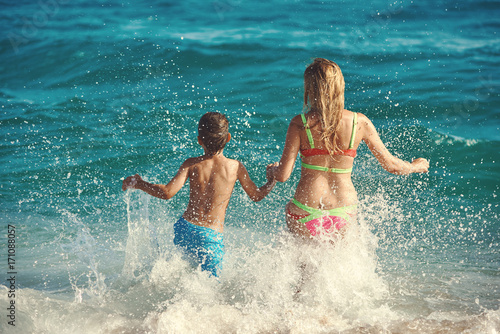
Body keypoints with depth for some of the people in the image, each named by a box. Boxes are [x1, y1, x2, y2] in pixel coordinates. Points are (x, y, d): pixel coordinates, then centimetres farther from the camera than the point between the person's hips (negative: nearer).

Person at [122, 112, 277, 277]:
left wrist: (138, 184, 2)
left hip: (184, 228, 2)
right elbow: (256, 195, 11)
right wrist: (272, 181, 30)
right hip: (211, 237, -2)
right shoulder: (236, 167, 0)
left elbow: (167, 192, -10)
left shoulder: (191, 164, -1)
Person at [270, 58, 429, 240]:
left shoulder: (300, 124, -8)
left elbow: (282, 175, -9)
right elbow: (391, 165, 5)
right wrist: (417, 166, 25)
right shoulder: (359, 122, -3)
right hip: (343, 212, 1)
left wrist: (272, 170, 15)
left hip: (305, 216, -1)